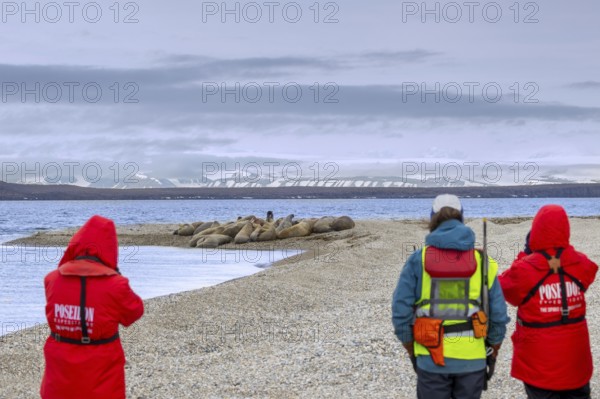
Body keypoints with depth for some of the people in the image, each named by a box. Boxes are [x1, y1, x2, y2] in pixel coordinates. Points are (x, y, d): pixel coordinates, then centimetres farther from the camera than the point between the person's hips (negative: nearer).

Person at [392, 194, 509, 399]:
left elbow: (401, 311, -4)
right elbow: (498, 315, 0)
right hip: (472, 360, 1)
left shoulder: (418, 260, -2)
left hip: (431, 359, -1)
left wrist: (412, 352, 9)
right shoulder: (482, 261, 1)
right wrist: (492, 357, 13)